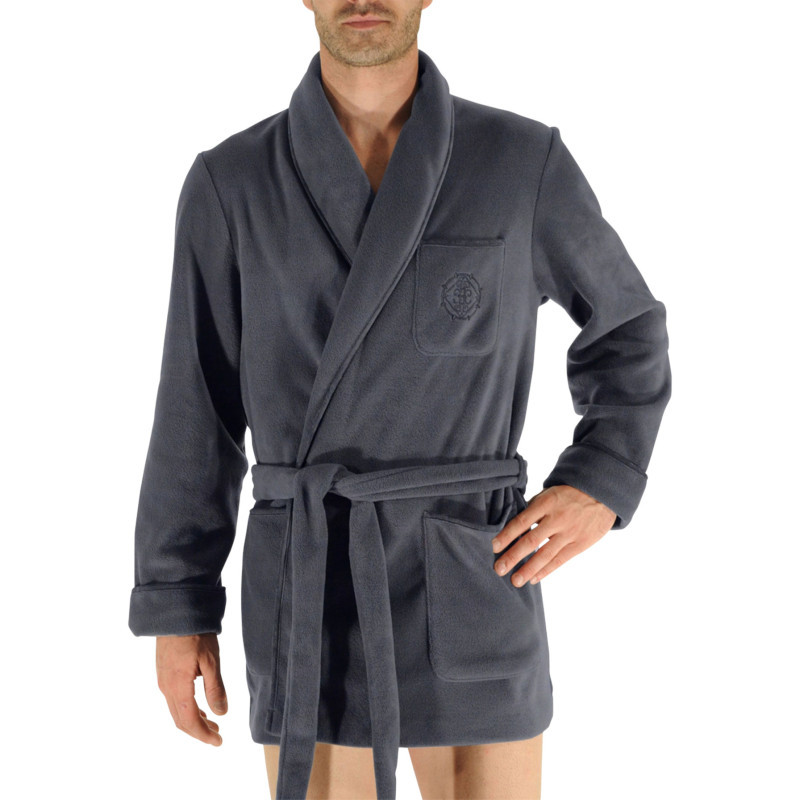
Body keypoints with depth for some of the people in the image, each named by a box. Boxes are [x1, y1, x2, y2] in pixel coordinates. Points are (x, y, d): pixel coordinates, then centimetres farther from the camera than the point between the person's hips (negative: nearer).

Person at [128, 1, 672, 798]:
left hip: (470, 591, 0)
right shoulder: (231, 183, 1)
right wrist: (175, 608, 3)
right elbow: (198, 408, 4)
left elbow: (626, 328, 13)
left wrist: (600, 491, -3)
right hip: (312, 600, 1)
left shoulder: (525, 162, -1)